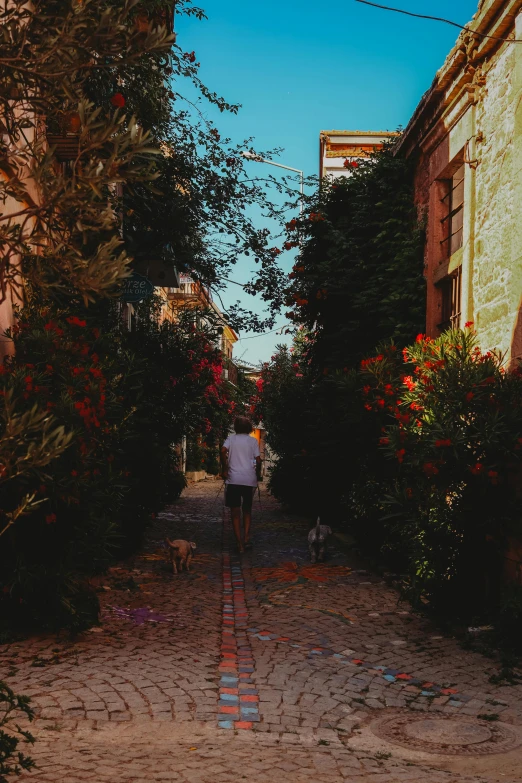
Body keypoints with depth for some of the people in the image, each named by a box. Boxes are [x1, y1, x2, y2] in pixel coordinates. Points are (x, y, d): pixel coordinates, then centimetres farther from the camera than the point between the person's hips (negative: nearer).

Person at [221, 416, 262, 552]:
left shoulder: (231, 438, 7)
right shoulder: (253, 441, 8)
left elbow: (223, 451, -11)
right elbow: (258, 460, 1)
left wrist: (224, 469, -2)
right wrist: (258, 473, 17)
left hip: (233, 479, -1)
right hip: (250, 479, 1)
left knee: (235, 512, 3)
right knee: (247, 509, 17)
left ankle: (240, 544, -3)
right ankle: (246, 538, 2)